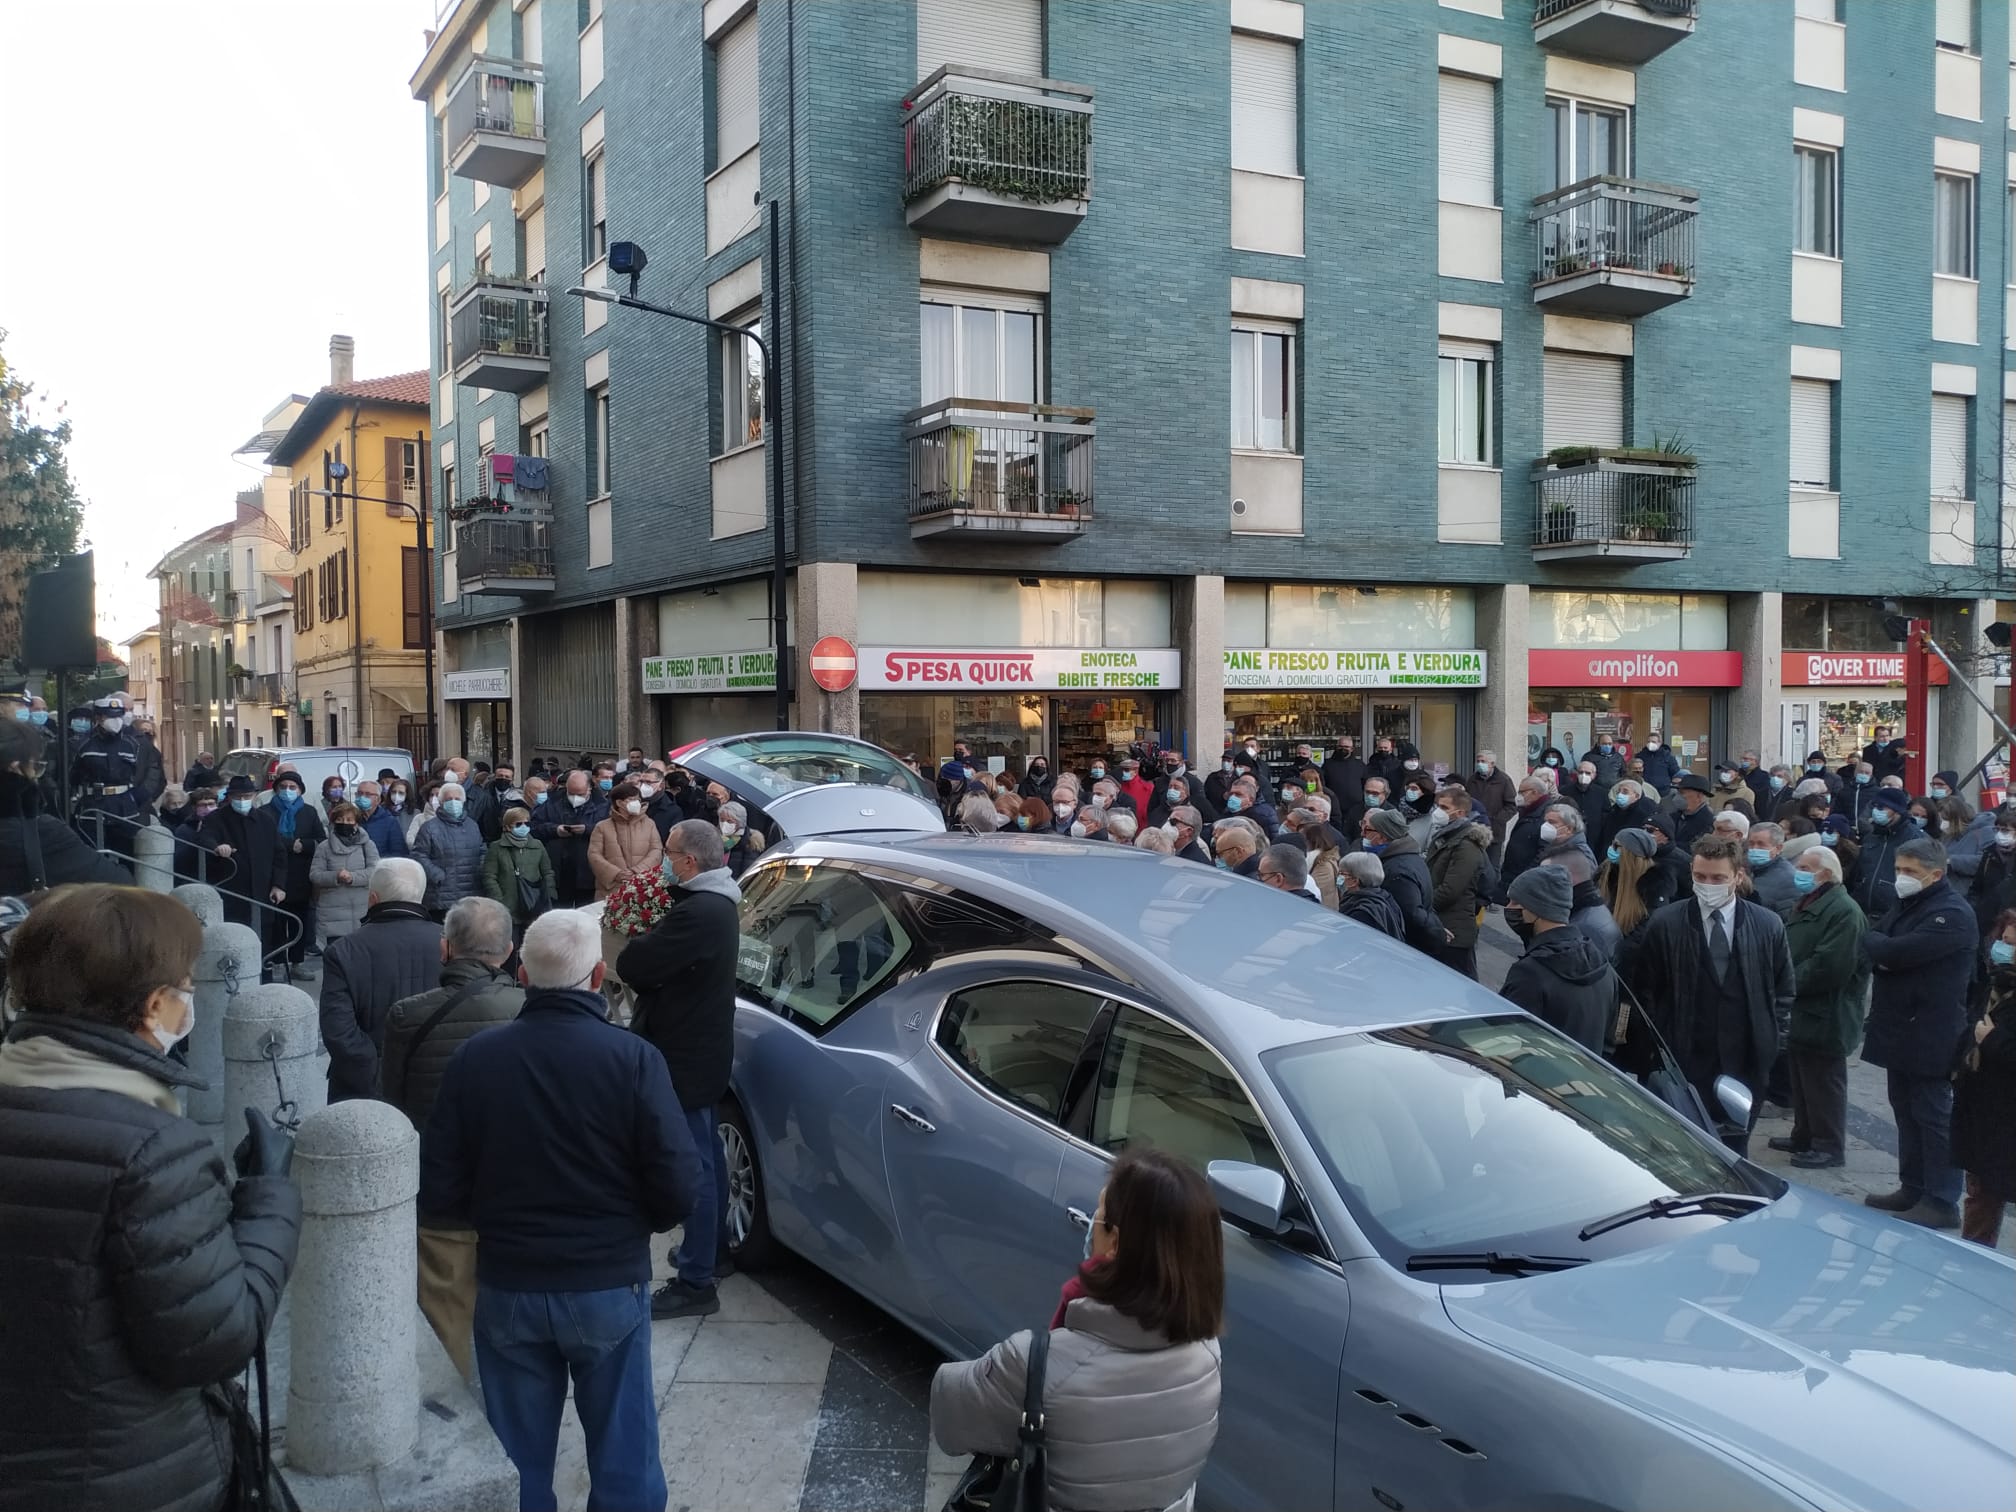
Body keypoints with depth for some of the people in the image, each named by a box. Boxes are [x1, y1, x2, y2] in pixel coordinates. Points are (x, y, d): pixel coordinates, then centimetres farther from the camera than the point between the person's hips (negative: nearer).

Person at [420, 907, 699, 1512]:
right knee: (624, 1462, 14)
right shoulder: (631, 1059, -16)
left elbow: (438, 1193, -5)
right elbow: (678, 1188, -16)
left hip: (507, 1287, 2)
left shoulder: (475, 1058, -9)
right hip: (610, 1286, -2)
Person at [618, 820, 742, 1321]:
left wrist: (639, 942, -6)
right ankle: (709, 1247, 38)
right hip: (703, 1046, 11)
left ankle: (695, 1283, 4)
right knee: (705, 1156, 22)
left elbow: (632, 965, -27)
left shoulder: (698, 913, -27)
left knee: (693, 1166, -4)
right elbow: (667, 961, 13)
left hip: (686, 1057, -11)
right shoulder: (715, 903, 8)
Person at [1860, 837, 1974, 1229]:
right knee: (1905, 1109, 16)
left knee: (1933, 1114, -2)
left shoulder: (1952, 914, -18)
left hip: (1930, 1035, -9)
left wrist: (1868, 939, -7)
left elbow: (1897, 952, -26)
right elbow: (1877, 943, 10)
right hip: (1900, 1030, 9)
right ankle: (1913, 1188, 26)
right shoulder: (1905, 904, 13)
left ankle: (1942, 1202, 5)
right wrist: (1877, 943, -13)